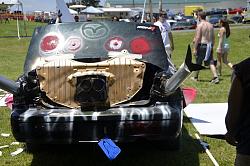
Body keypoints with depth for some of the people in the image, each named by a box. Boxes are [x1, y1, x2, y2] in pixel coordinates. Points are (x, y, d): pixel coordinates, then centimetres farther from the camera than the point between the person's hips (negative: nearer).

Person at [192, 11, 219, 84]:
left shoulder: (200, 25, -10)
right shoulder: (210, 25, 11)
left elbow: (197, 38, -16)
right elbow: (213, 37, 14)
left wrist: (195, 49, -14)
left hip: (201, 45, -6)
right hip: (209, 45, 6)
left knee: (198, 63, 9)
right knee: (211, 62, 2)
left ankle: (195, 77, 23)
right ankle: (215, 77, -11)